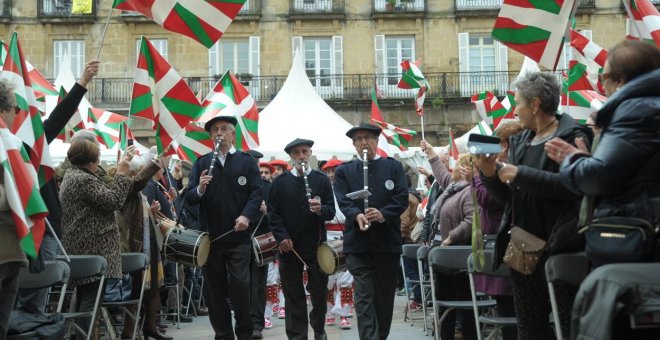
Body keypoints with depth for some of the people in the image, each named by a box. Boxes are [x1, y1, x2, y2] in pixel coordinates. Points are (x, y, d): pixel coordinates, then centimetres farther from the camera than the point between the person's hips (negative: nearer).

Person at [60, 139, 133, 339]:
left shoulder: (72, 175, 18)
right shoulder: (84, 179, -15)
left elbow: (102, 197, 19)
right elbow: (113, 201, -18)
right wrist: (122, 172, -13)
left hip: (83, 248, 11)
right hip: (92, 249, -11)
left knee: (85, 298, 13)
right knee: (91, 299, -10)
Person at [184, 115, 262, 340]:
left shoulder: (247, 161, 7)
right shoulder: (201, 163, 11)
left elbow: (257, 193, -1)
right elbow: (189, 197, 4)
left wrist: (247, 215, -17)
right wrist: (199, 189, -18)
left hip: (239, 236, -2)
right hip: (210, 236, 2)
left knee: (240, 285, -7)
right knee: (215, 289, 6)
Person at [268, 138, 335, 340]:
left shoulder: (322, 179, 5)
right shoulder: (280, 182, 6)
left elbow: (331, 211, -1)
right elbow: (273, 213, 1)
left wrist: (321, 209, -23)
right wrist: (281, 237, -11)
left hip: (316, 244, 0)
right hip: (289, 245, 0)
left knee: (319, 291, 7)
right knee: (293, 295, 4)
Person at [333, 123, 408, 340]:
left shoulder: (394, 167, 9)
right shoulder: (344, 171, 10)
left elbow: (402, 199, -2)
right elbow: (343, 201, -2)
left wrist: (383, 214, -20)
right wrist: (357, 215, -24)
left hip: (387, 241, 1)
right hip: (358, 243, -1)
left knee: (385, 295, 11)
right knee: (364, 297, -7)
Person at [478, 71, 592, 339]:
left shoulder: (572, 136, -7)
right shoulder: (519, 141, 15)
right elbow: (506, 196, 15)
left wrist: (520, 174, -21)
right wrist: (490, 174, -4)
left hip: (557, 246, -7)